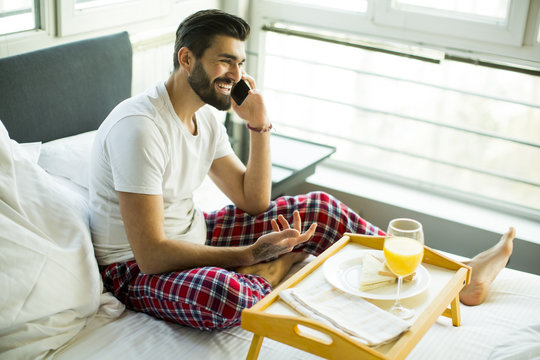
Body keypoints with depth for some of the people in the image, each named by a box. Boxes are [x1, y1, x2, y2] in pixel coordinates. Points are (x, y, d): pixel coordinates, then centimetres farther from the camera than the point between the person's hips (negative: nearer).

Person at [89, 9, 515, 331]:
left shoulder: (205, 118, 1)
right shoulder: (140, 126, -27)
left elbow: (254, 201, 5)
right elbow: (152, 254, -30)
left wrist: (258, 124, -6)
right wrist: (251, 254, -31)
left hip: (193, 237, 8)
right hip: (137, 268, -8)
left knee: (319, 208, 1)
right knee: (223, 294, -44)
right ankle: (274, 270, -6)